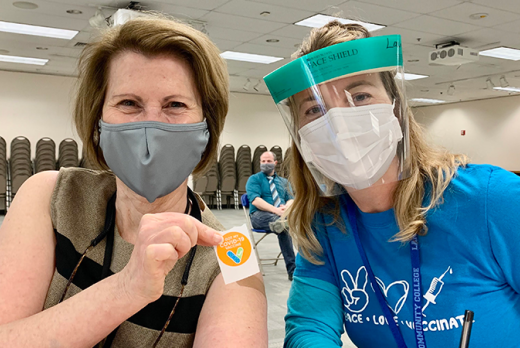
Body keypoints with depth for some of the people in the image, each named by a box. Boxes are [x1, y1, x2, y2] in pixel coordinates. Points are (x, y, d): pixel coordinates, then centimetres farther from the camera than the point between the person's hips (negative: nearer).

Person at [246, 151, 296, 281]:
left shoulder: (283, 181, 25)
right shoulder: (254, 179, 11)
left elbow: (290, 199, 13)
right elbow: (255, 200, -7)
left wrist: (286, 207, -14)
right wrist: (275, 210, -22)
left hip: (281, 214, 5)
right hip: (260, 215, -4)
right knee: (284, 227, -40)